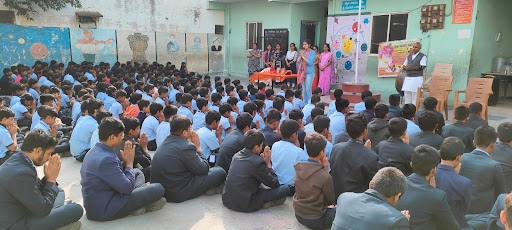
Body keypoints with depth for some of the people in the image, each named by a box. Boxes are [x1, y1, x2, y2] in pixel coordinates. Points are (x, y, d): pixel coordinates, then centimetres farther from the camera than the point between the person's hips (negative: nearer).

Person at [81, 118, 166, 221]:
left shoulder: (95, 151, 3)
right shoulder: (106, 159, -29)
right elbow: (128, 187, -22)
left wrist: (125, 161, -4)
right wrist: (129, 162, -9)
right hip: (103, 210, -10)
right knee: (159, 189, -12)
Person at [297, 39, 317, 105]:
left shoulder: (312, 52, -8)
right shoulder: (303, 51, 9)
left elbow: (310, 62, -18)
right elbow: (299, 61, 10)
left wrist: (303, 56, -14)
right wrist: (301, 56, -7)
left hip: (309, 72, -6)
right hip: (302, 72, 6)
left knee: (308, 89, -6)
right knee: (304, 89, 12)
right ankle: (304, 102, 21)